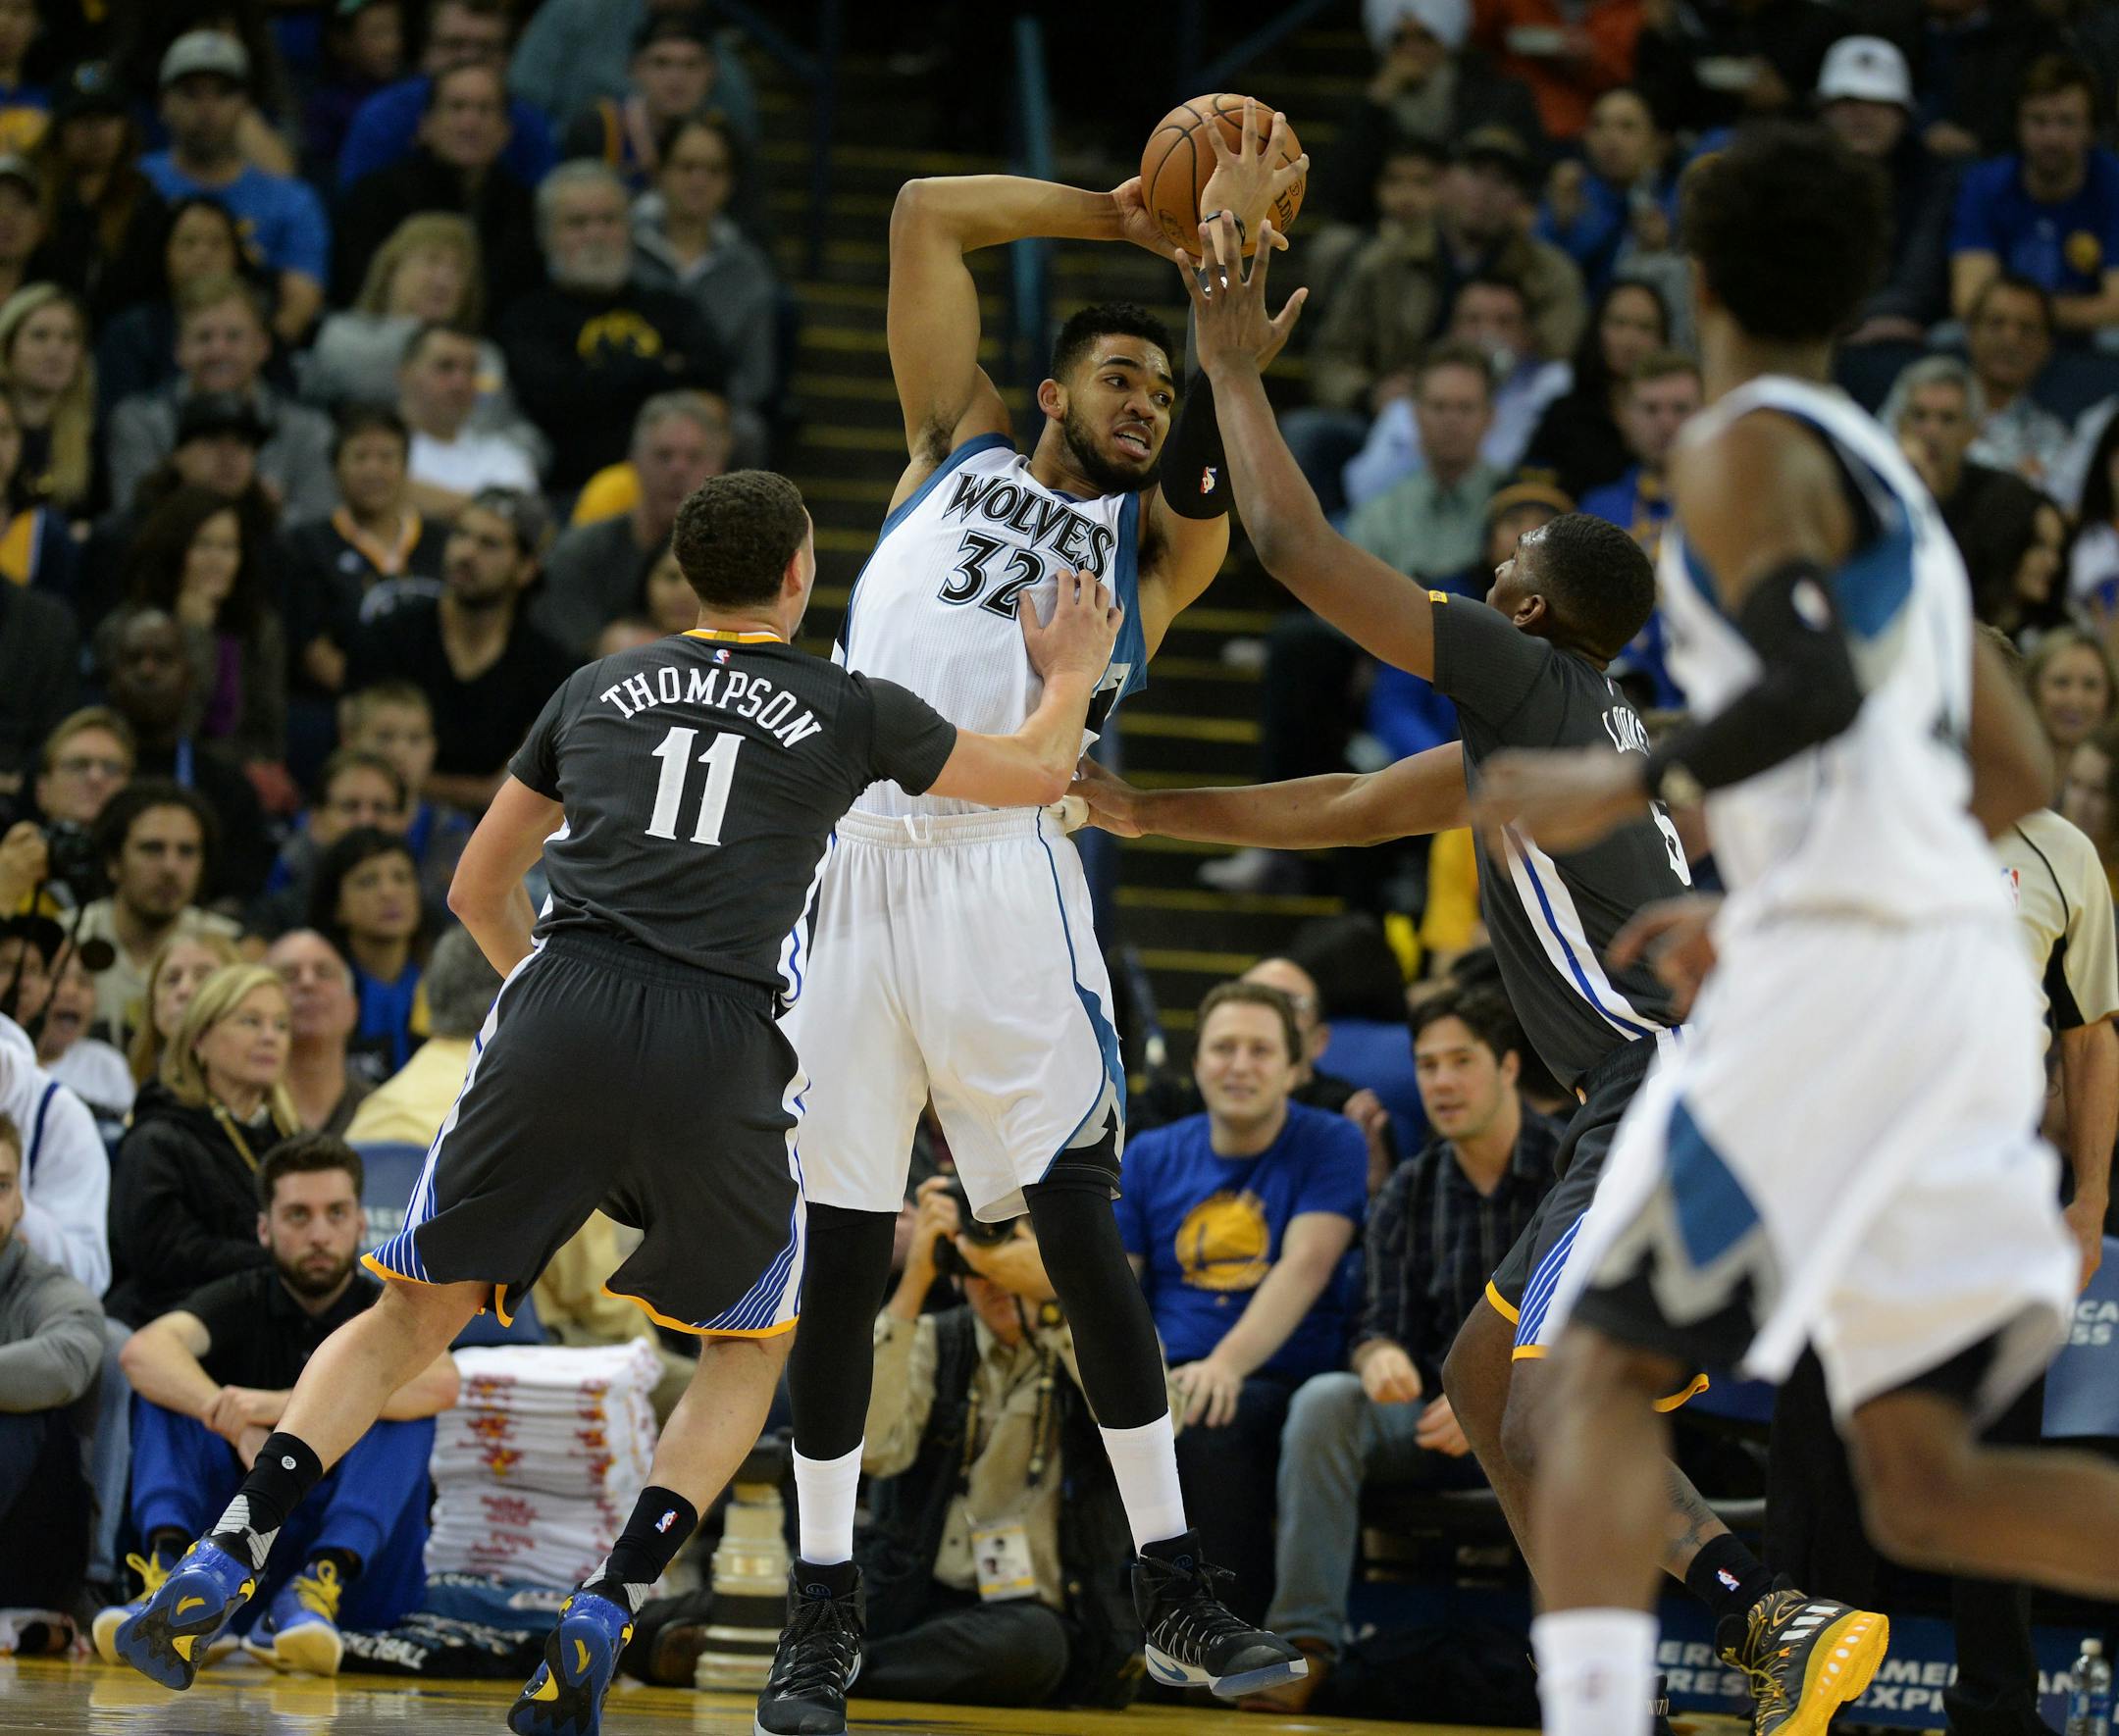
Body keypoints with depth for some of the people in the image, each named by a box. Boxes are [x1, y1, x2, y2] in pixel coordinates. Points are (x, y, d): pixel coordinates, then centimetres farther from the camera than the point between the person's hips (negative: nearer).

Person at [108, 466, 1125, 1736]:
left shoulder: (598, 692, 21)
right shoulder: (848, 709, 14)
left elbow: (479, 890, 29)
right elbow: (1038, 774, 29)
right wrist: (1074, 675, 48)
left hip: (561, 1011, 2)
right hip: (720, 1046, -2)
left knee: (417, 1312, 15)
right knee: (751, 1343, 20)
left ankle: (225, 1561, -3)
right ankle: (598, 1630, 2)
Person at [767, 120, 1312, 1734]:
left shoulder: (1150, 539, 20)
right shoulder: (963, 451, 22)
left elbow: (1217, 457, -3)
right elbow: (928, 215, 19)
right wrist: (1118, 217, 22)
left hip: (1004, 873, 0)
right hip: (857, 864, 1)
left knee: (1083, 1230, -7)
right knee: (841, 1254, 3)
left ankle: (1175, 1590, -3)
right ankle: (826, 1601, 11)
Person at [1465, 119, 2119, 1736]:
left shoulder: (1751, 448, -2)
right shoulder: (1888, 482, 26)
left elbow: (1816, 688, -18)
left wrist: (1628, 788, -6)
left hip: (1843, 974, -8)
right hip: (1967, 966, 8)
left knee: (1609, 1368, -1)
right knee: (1925, 1481, 4)